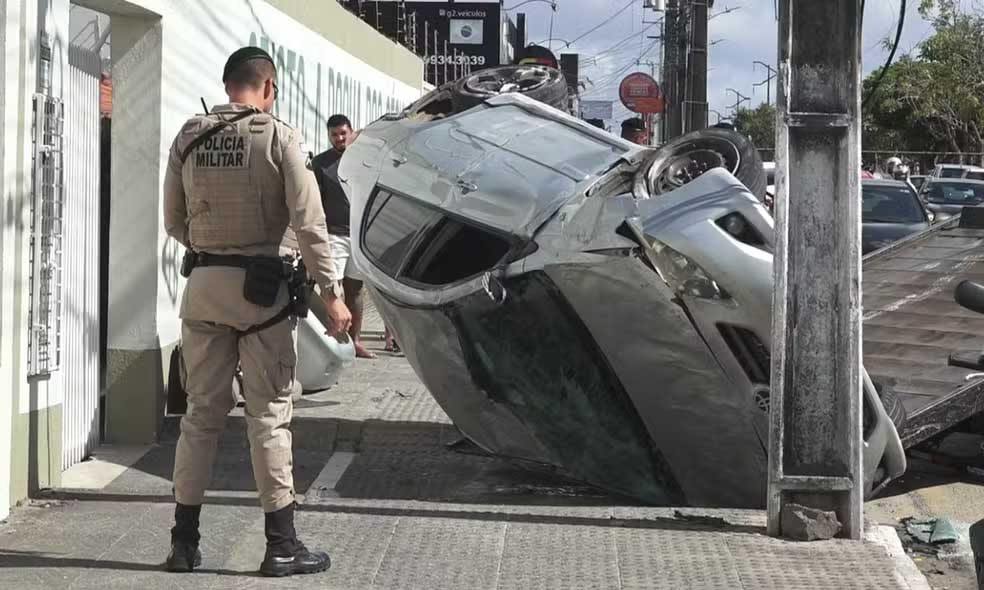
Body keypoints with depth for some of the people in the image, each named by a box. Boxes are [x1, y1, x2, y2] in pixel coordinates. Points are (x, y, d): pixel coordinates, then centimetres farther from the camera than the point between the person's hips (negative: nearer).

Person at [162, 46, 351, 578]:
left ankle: (184, 542, 14)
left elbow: (174, 222, 10)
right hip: (259, 284, -4)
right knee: (269, 412, 2)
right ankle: (281, 545, 5)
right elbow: (308, 224, -12)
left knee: (202, 410, 11)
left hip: (202, 281, 4)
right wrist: (331, 293, -8)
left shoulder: (188, 138, 5)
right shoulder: (277, 137, -8)